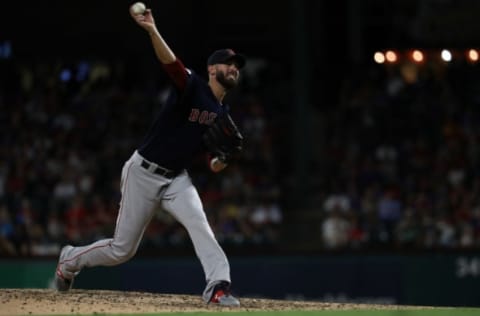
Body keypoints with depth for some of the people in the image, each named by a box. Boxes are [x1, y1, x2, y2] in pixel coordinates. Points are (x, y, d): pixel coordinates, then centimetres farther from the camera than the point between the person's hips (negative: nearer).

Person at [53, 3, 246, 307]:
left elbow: (210, 155, 17)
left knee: (198, 221, -25)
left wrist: (217, 162, -9)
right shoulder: (193, 86, -13)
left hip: (177, 178, 6)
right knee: (122, 250, 2)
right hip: (143, 173, -5)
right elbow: (170, 62, -33)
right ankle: (71, 260, 29)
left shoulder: (223, 114, 8)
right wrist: (152, 31, -52)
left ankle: (219, 286, -34)